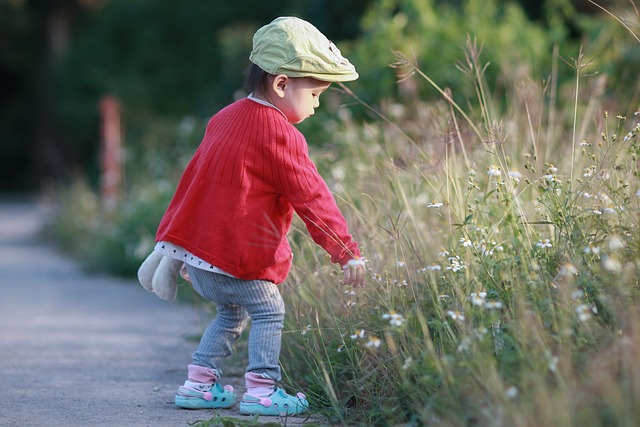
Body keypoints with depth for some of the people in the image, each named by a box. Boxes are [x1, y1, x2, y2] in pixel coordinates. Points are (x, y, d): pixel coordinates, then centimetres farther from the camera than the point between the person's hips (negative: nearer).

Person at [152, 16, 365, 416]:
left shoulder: (225, 118, 13)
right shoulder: (280, 136, -14)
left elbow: (195, 178, 21)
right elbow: (311, 198, -17)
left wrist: (180, 252, 29)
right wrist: (347, 251, -15)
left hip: (196, 248, 9)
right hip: (239, 257, -9)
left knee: (231, 314, 21)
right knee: (269, 313, 2)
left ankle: (199, 383, 22)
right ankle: (261, 390, -2)